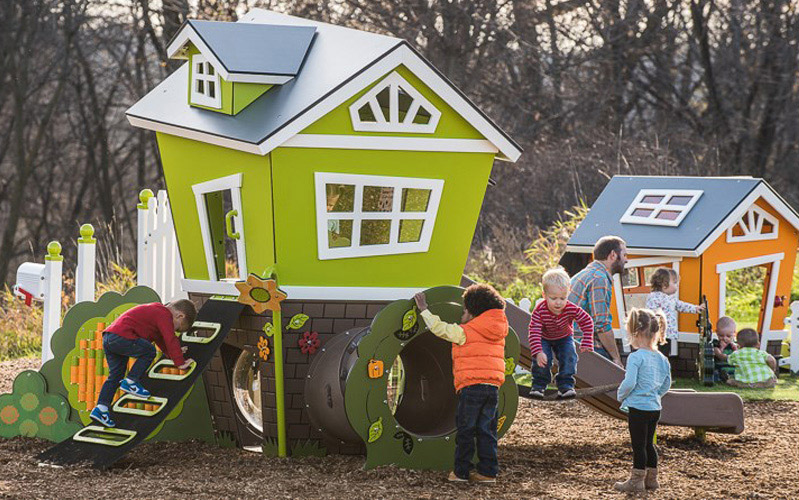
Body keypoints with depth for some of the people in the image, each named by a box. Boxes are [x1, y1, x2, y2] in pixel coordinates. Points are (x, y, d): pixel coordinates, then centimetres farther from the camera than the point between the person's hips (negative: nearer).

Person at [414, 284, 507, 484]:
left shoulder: (464, 332, -2)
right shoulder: (498, 334, 16)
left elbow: (439, 328, 1)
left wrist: (424, 310, 13)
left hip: (471, 385, -5)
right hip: (493, 386, 5)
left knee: (465, 430, 2)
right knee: (487, 430, 8)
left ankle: (461, 471, 4)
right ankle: (488, 471, 5)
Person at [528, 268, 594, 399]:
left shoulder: (571, 309, -31)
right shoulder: (539, 311, -36)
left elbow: (587, 322, -17)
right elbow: (534, 333, -38)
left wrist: (587, 343, -24)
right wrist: (538, 352, -49)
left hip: (564, 338, 2)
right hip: (544, 339, -2)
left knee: (569, 357, -17)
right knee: (542, 359, -21)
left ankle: (565, 385, -3)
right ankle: (539, 385, -1)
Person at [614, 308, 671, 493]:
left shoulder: (635, 357, -17)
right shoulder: (662, 359, 6)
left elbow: (629, 382, -22)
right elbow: (666, 385, 13)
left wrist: (621, 395, -5)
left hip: (638, 407, -7)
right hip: (655, 407, 7)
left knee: (638, 445, 1)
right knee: (648, 443, 18)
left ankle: (637, 480, 7)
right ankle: (651, 478, 24)